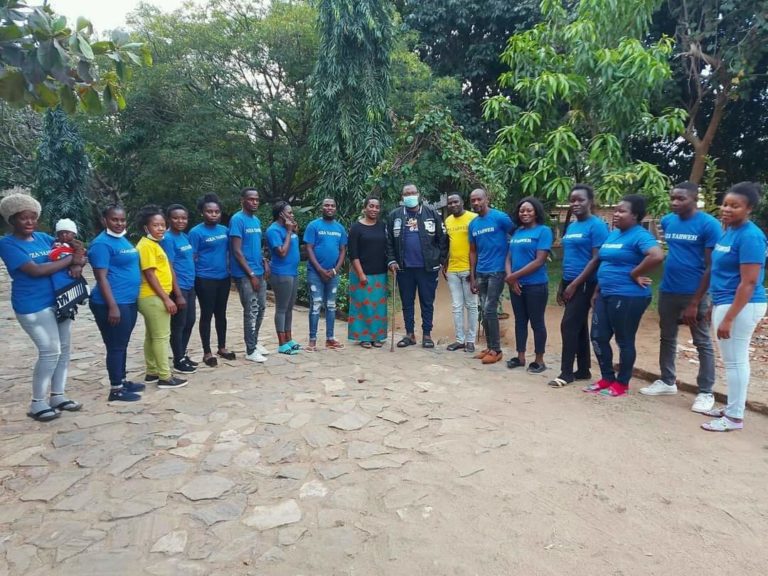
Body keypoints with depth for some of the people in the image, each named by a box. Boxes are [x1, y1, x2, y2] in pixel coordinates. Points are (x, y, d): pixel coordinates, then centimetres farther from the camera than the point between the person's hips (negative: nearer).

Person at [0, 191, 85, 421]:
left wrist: (77, 266, -9)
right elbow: (35, 270, -22)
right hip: (34, 307, -7)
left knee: (63, 350, 10)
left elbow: (67, 253, 15)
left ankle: (58, 396, 24)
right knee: (50, 352, -8)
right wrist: (71, 260, -17)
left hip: (60, 301, 7)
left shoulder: (43, 237, 9)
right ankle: (37, 404, 8)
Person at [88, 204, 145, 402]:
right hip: (113, 304, -9)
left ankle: (123, 381, 28)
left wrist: (132, 300, 22)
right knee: (116, 346, -2)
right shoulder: (102, 243, -14)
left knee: (122, 345, 17)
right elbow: (102, 277, -18)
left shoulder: (123, 239, 14)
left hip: (129, 302, 9)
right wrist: (112, 306, -23)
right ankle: (116, 389, 7)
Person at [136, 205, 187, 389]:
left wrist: (165, 297, 19)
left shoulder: (154, 244, 15)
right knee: (161, 337, -5)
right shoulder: (146, 245, -15)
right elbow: (149, 274, -19)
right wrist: (166, 298, -20)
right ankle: (165, 377, 0)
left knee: (152, 336, 15)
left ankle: (152, 372, 24)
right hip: (153, 298, -10)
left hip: (153, 297, 10)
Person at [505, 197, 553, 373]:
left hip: (535, 285, -6)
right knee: (520, 321, 13)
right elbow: (509, 257, 12)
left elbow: (539, 261, -16)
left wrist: (515, 275, -13)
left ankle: (539, 360, 14)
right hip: (516, 285, 6)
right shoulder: (517, 232, 12)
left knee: (537, 322, 3)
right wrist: (510, 277, -7)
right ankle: (520, 357, 24)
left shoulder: (543, 231, -8)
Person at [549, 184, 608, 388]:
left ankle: (566, 373, 1)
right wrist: (562, 285, 15)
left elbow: (596, 259, -15)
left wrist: (575, 284, -17)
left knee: (569, 326, -8)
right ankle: (583, 370, 20)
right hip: (569, 283, 8)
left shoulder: (597, 225, -10)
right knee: (579, 327, 12)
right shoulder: (570, 226, 13)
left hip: (585, 284, -8)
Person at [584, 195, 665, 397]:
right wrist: (598, 289, 18)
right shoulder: (612, 234, 14)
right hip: (605, 295, 9)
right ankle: (607, 378, 26)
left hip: (627, 297, -9)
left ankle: (622, 384, 17)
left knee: (624, 341, 3)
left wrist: (634, 274, -20)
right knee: (598, 337, 11)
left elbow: (657, 256, -31)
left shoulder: (640, 235, -13)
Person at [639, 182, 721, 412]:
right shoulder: (667, 222, 4)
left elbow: (711, 267, -13)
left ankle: (706, 392, 15)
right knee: (667, 338, 16)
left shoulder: (709, 225, -12)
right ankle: (667, 382, 31)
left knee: (702, 343, 5)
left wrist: (695, 302, -16)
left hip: (693, 294, -6)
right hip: (667, 291, 6)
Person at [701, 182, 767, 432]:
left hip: (741, 306, -9)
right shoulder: (729, 231, 10)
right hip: (726, 302, 9)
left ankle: (735, 417, 10)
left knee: (734, 361, -1)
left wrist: (728, 318, -22)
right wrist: (715, 306, 20)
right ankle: (732, 408, 28)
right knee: (735, 360, 16)